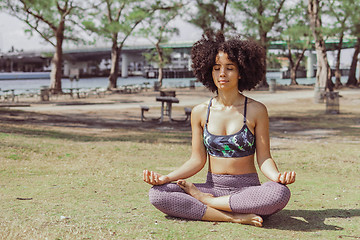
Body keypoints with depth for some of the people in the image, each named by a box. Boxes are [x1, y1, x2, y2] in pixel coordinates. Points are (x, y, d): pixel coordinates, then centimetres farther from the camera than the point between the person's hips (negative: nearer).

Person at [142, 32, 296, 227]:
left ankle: (203, 199, -17)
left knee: (280, 193, -36)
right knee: (157, 193, -21)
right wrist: (166, 178, -8)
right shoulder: (200, 112, 5)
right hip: (213, 186, 2)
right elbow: (197, 160, 6)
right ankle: (235, 216, -25)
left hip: (248, 188, -1)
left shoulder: (256, 110, -2)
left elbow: (264, 158, -3)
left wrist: (277, 176, -25)